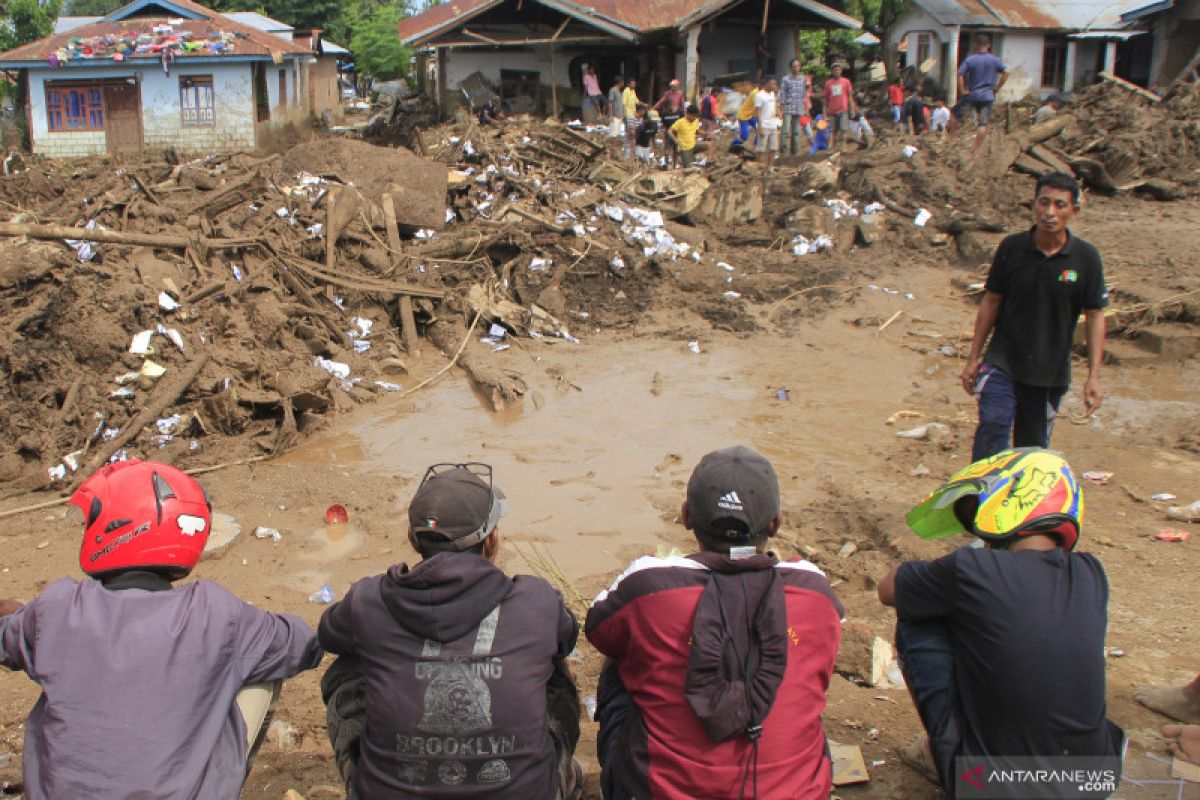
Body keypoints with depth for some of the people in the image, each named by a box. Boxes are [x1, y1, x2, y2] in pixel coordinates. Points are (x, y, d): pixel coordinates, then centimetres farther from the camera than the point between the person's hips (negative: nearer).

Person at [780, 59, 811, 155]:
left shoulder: (803, 79, 9)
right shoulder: (786, 79, -3)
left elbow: (805, 94, 15)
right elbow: (782, 95, -3)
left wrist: (806, 108, 12)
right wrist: (781, 108, -9)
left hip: (799, 110, 4)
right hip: (788, 109, -4)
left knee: (797, 132, 10)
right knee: (786, 131, -12)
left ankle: (795, 151, 18)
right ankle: (785, 151, -10)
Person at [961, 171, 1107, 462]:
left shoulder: (1086, 258, -6)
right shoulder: (1011, 248, -5)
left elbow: (1095, 316, -1)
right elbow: (991, 301, 4)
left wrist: (1094, 376, -6)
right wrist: (974, 357, 5)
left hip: (1051, 372, 1)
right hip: (1002, 364, -1)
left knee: (1033, 448, 10)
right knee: (992, 429, -17)